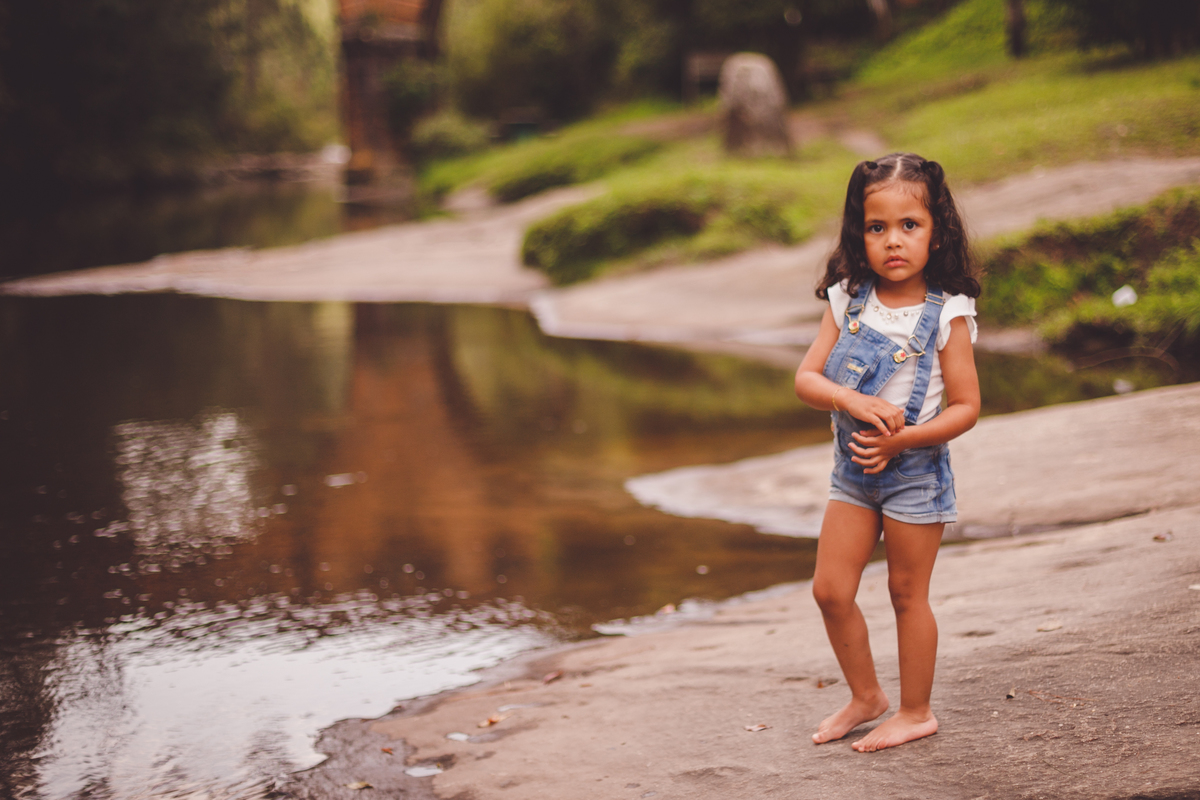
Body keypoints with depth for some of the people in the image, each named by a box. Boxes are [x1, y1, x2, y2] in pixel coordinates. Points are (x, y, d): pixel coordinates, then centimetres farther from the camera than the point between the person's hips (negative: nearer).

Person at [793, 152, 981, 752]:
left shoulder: (947, 314, -14)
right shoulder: (846, 301, -3)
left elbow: (966, 407, -12)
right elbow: (806, 378, -3)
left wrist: (900, 439, -23)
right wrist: (851, 400, -22)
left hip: (914, 472, -4)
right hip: (853, 468, 4)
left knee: (907, 594, 7)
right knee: (831, 590, 6)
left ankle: (916, 712, 24)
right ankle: (865, 696, 27)